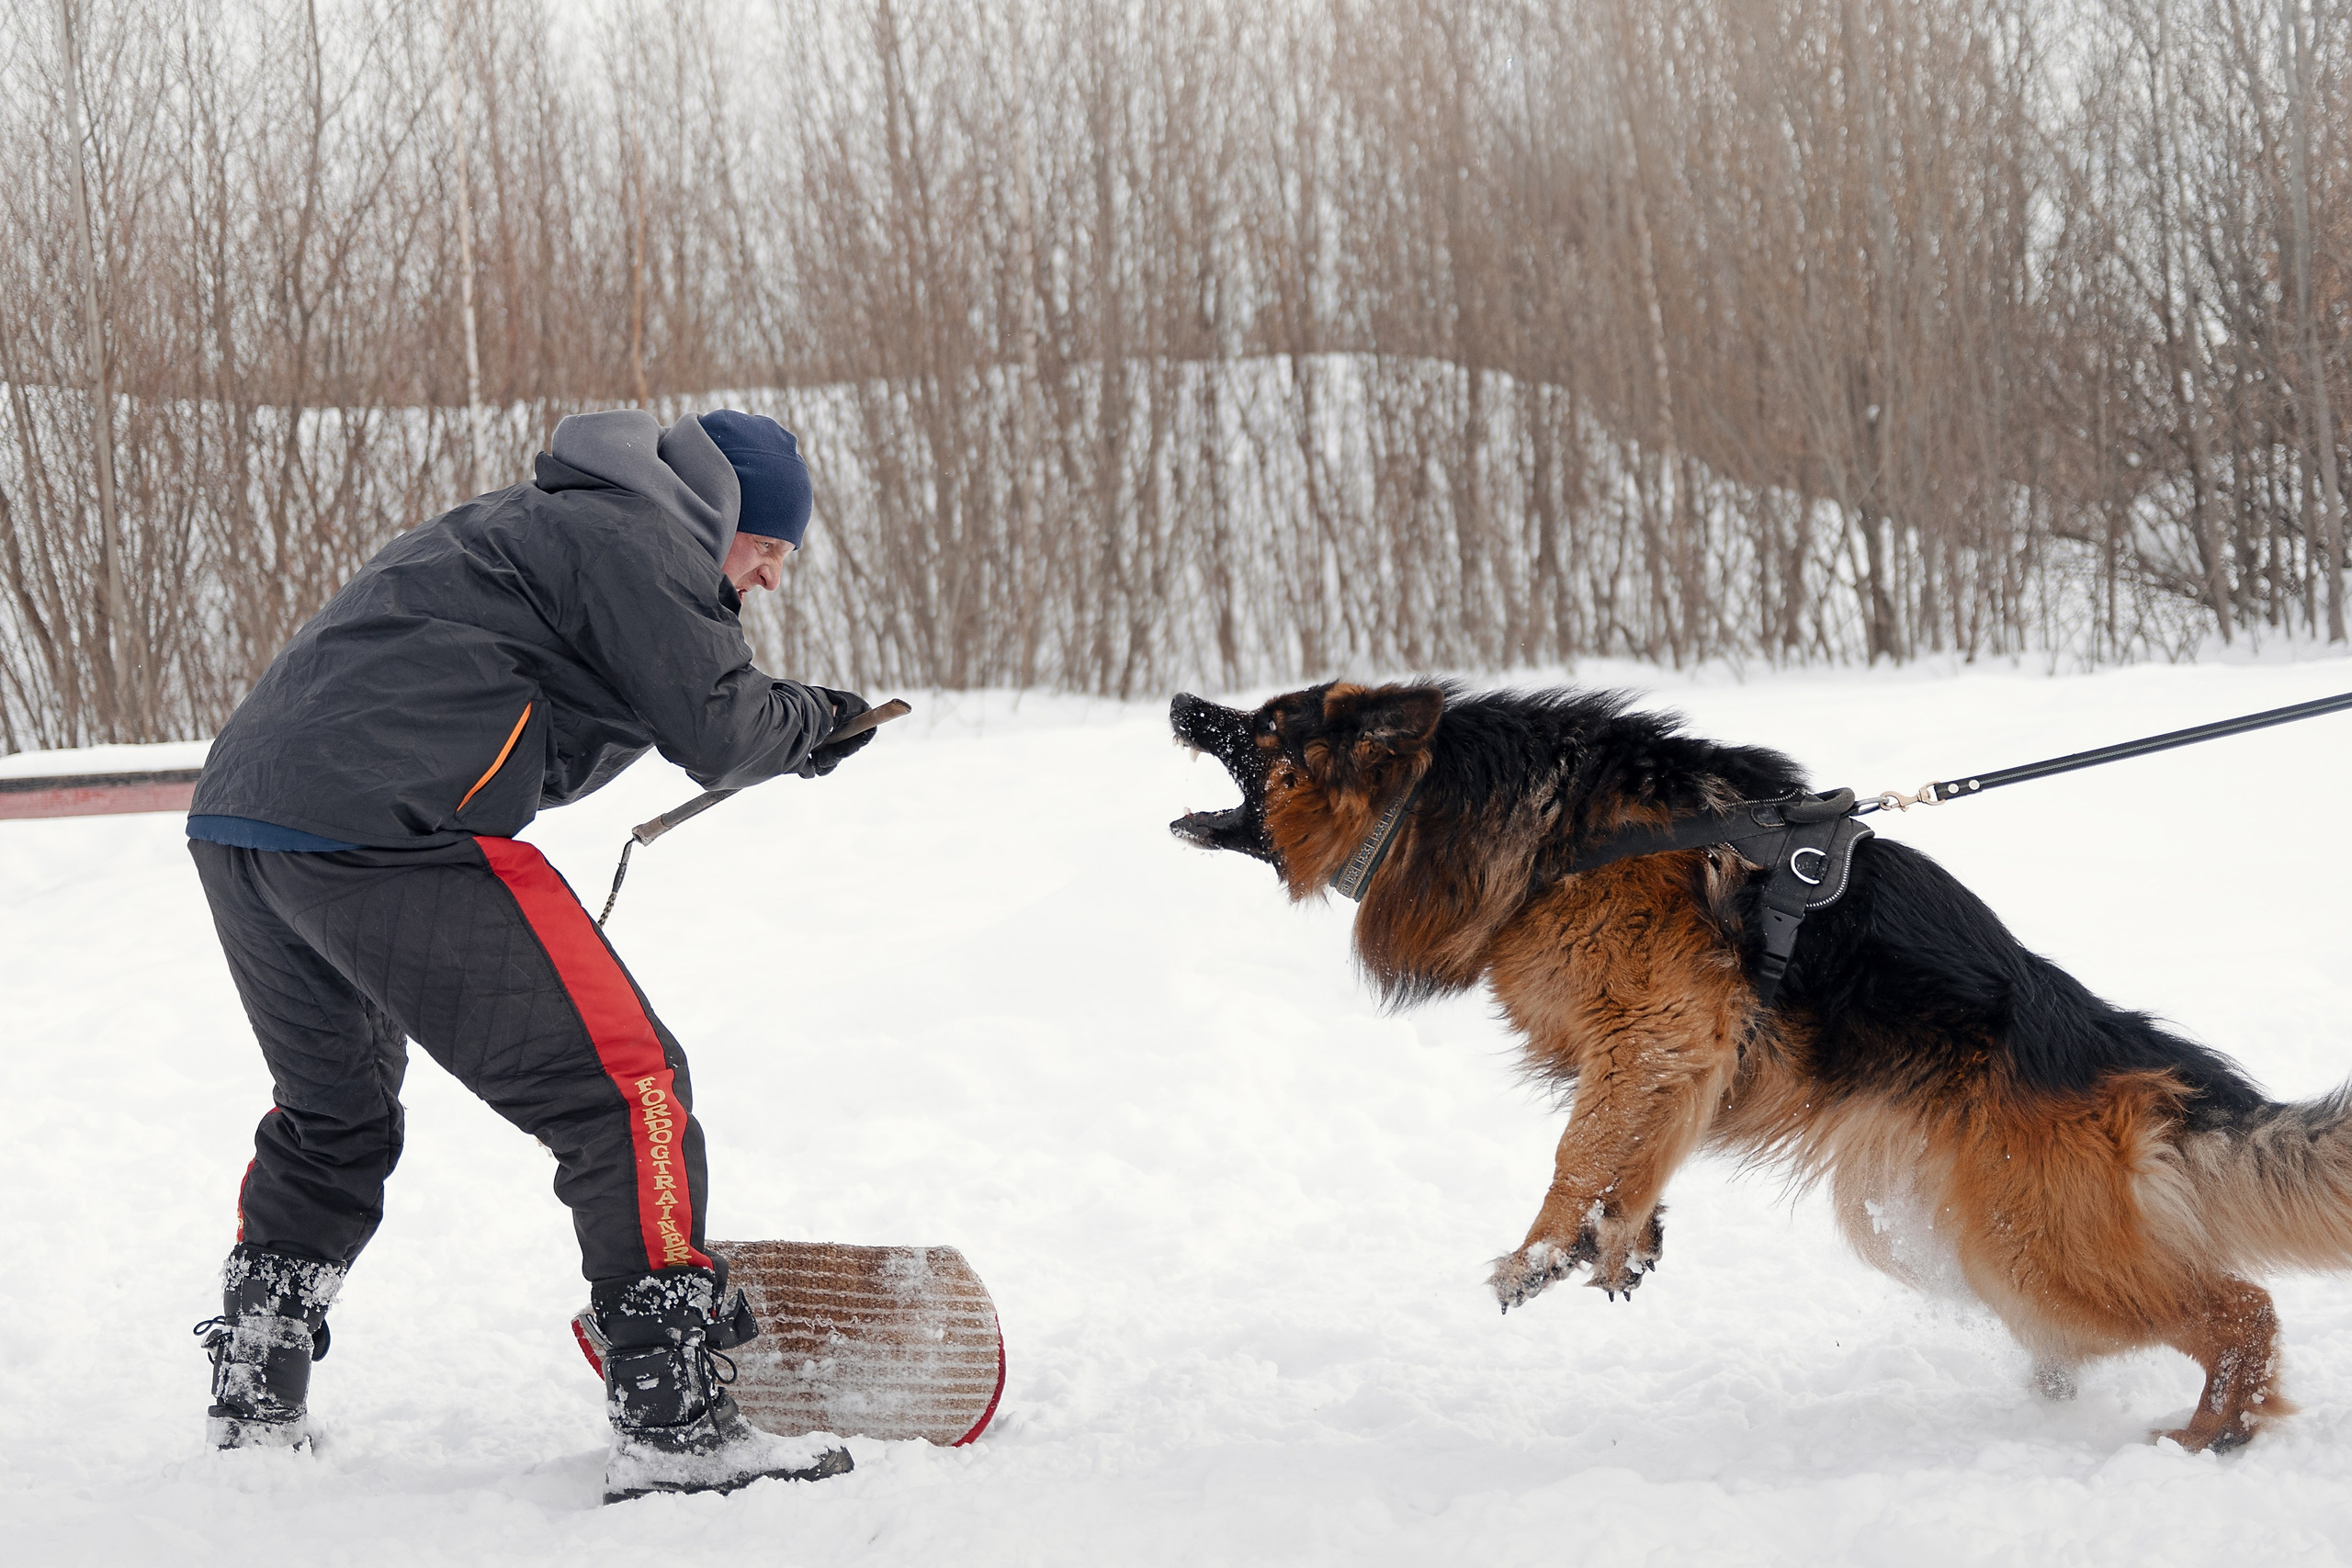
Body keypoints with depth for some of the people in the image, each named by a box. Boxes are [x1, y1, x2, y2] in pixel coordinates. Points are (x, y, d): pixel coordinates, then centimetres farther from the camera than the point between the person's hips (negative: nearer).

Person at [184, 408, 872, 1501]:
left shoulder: (532, 522, 31)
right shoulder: (638, 533, 2)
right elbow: (719, 735, -3)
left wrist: (780, 721, 28)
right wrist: (816, 721, 18)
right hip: (384, 833, -10)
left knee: (332, 1115, 30)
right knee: (626, 1088, -5)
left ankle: (251, 1410, 34)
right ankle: (673, 1428, -8)